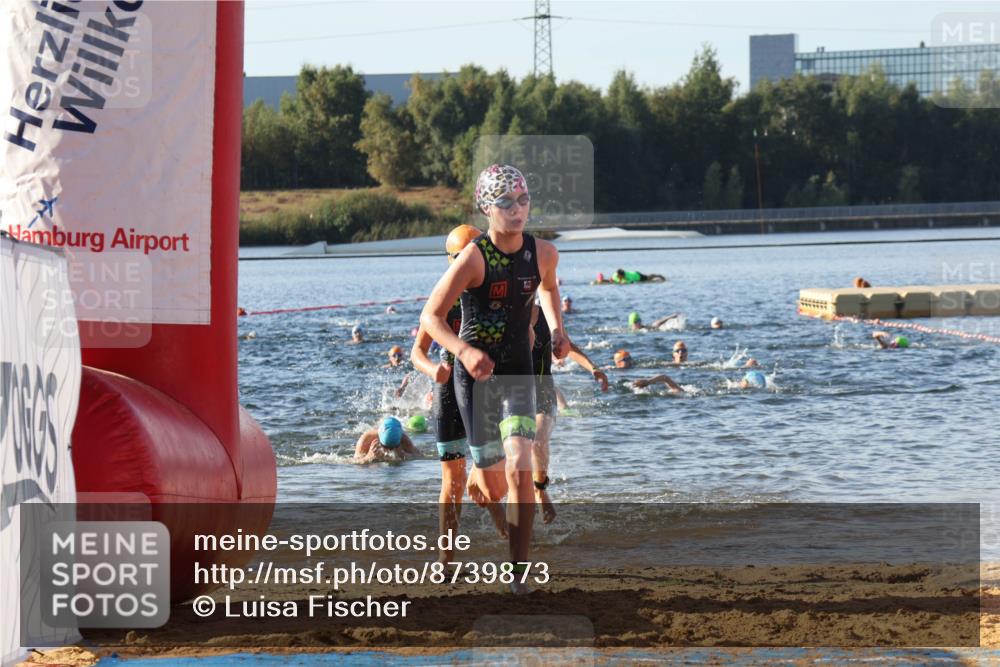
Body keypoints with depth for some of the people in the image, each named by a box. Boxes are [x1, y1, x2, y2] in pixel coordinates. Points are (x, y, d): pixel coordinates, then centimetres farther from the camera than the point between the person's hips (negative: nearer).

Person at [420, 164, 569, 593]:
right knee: (490, 473, 6)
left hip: (519, 376, 2)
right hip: (475, 375, -2)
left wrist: (557, 330, 11)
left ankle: (518, 570, -10)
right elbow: (430, 316, -17)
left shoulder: (543, 254, -3)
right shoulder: (473, 258, -17)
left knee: (519, 470, -15)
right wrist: (463, 351, -33)